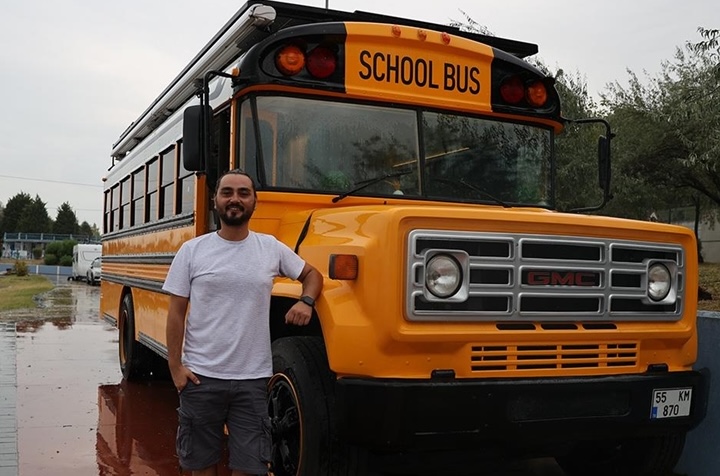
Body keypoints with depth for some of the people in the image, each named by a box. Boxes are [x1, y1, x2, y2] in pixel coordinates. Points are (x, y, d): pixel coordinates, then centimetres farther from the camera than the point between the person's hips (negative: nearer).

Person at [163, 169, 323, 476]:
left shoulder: (271, 247, 3)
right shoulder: (192, 250, 0)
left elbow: (312, 274, 18)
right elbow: (176, 313, 1)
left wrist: (306, 301, -3)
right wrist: (175, 366, -5)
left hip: (252, 379, 1)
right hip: (201, 377, 0)